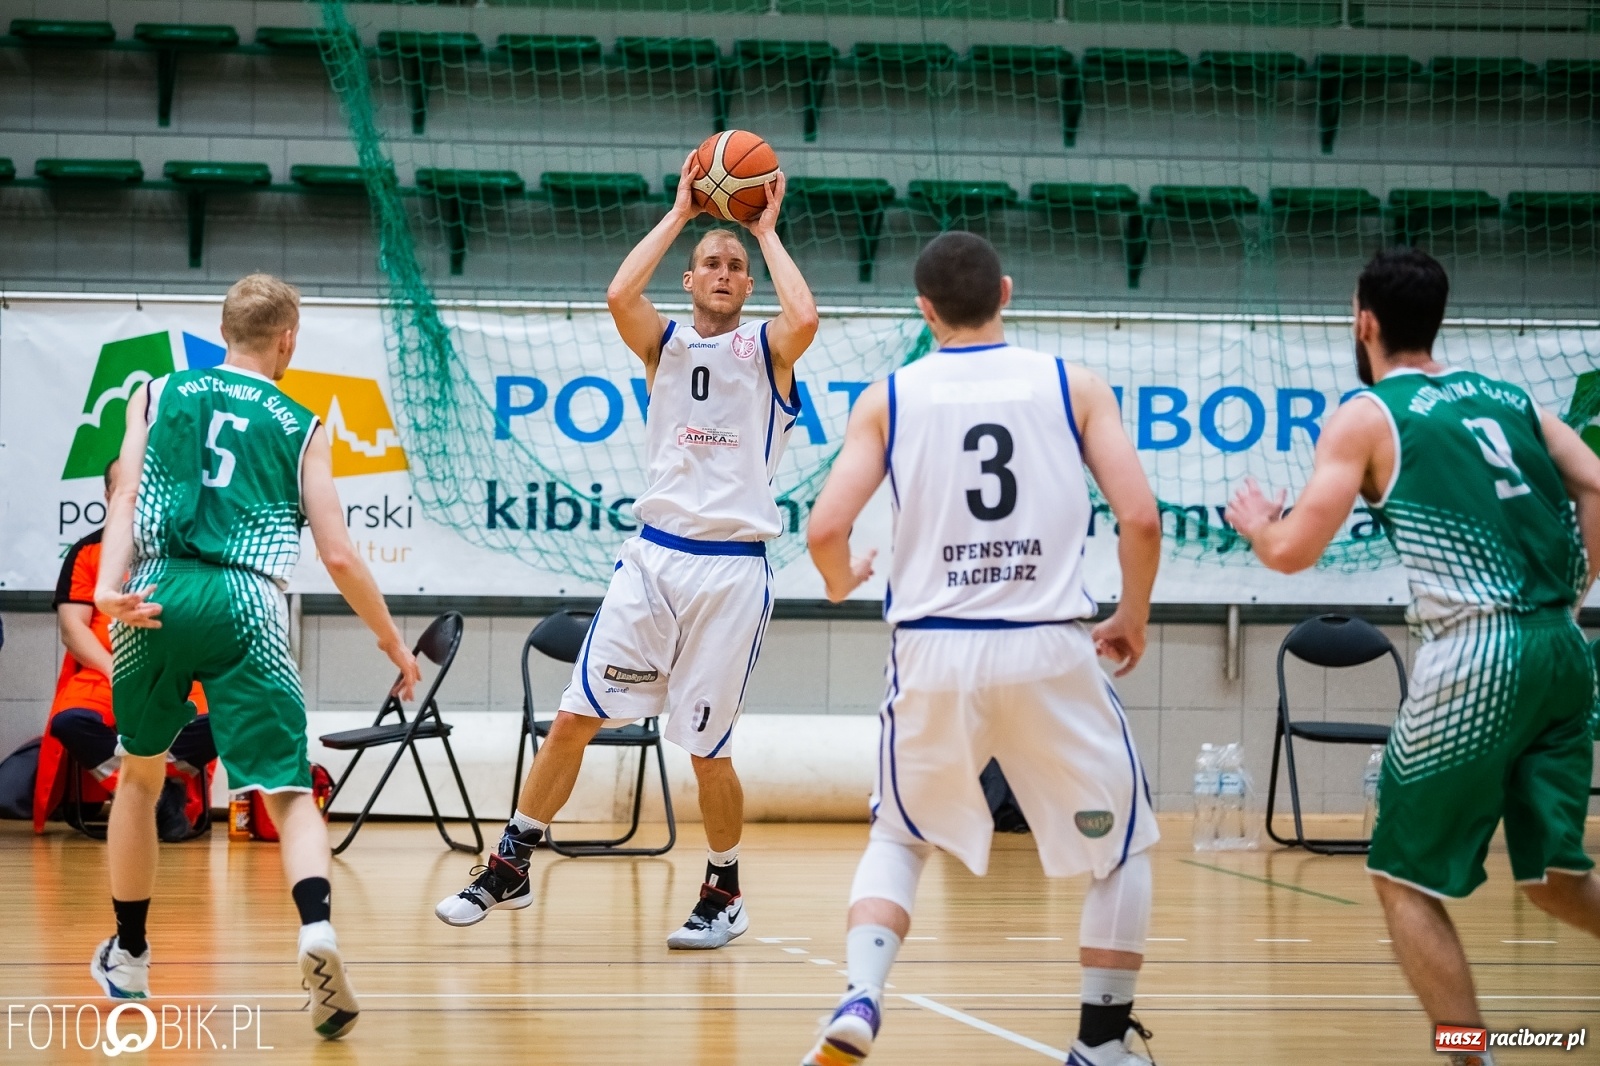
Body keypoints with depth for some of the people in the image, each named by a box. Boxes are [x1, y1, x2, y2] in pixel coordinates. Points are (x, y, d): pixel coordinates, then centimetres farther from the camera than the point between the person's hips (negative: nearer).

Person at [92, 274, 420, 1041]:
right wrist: (392, 640, 21)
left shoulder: (158, 396, 18)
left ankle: (128, 957, 32)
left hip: (156, 595, 2)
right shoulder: (302, 429, 14)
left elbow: (127, 496, 2)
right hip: (245, 604, -2)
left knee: (140, 773, 23)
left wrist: (109, 588, -11)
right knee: (288, 789, 1)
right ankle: (316, 928, -27)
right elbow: (338, 556, 9)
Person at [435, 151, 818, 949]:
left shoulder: (766, 349, 3)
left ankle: (724, 894, 20)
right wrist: (680, 214, -4)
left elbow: (804, 316, -20)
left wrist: (767, 229, -7)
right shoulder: (665, 342, 9)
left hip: (733, 567, -3)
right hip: (654, 554, 3)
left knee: (707, 748, 1)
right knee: (574, 717, 0)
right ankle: (510, 868, 11)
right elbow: (618, 295, -12)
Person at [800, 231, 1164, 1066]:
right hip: (1048, 651, -1)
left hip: (933, 653, 2)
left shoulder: (889, 398, 4)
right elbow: (1141, 519, -5)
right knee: (1122, 845, 18)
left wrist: (842, 582, 19)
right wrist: (1134, 615, 13)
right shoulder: (1072, 386, 3)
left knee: (900, 839, 23)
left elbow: (825, 529, -3)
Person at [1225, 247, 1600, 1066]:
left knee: (1404, 877, 7)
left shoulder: (1367, 416, 2)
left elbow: (1292, 552, -3)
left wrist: (1256, 524, 19)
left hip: (1478, 657, -6)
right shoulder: (1506, 396, 17)